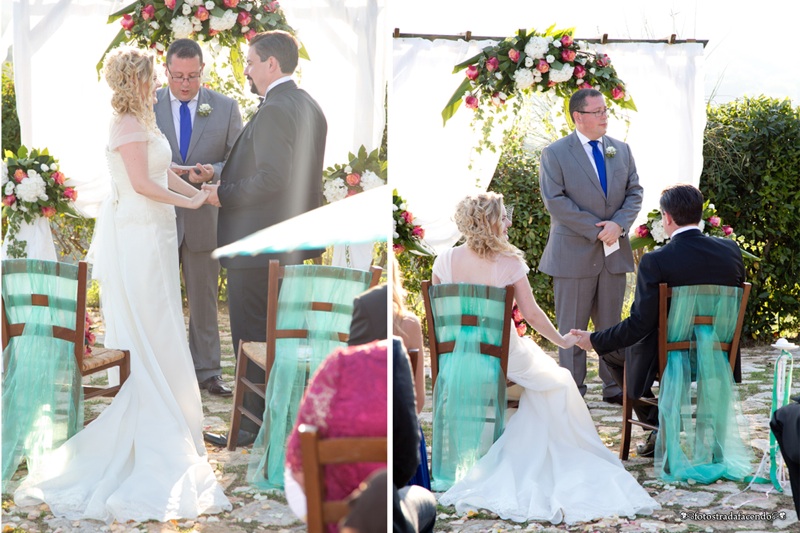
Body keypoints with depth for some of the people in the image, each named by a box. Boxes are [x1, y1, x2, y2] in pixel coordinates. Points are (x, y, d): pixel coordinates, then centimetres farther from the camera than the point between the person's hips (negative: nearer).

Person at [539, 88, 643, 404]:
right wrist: (596, 230, -16)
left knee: (612, 325, 9)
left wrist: (619, 225, -11)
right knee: (572, 327, 1)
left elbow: (634, 192, 9)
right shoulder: (555, 153, -4)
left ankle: (614, 387, 15)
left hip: (614, 252, 4)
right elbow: (555, 201, -11)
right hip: (574, 253, -4)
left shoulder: (621, 150, 11)